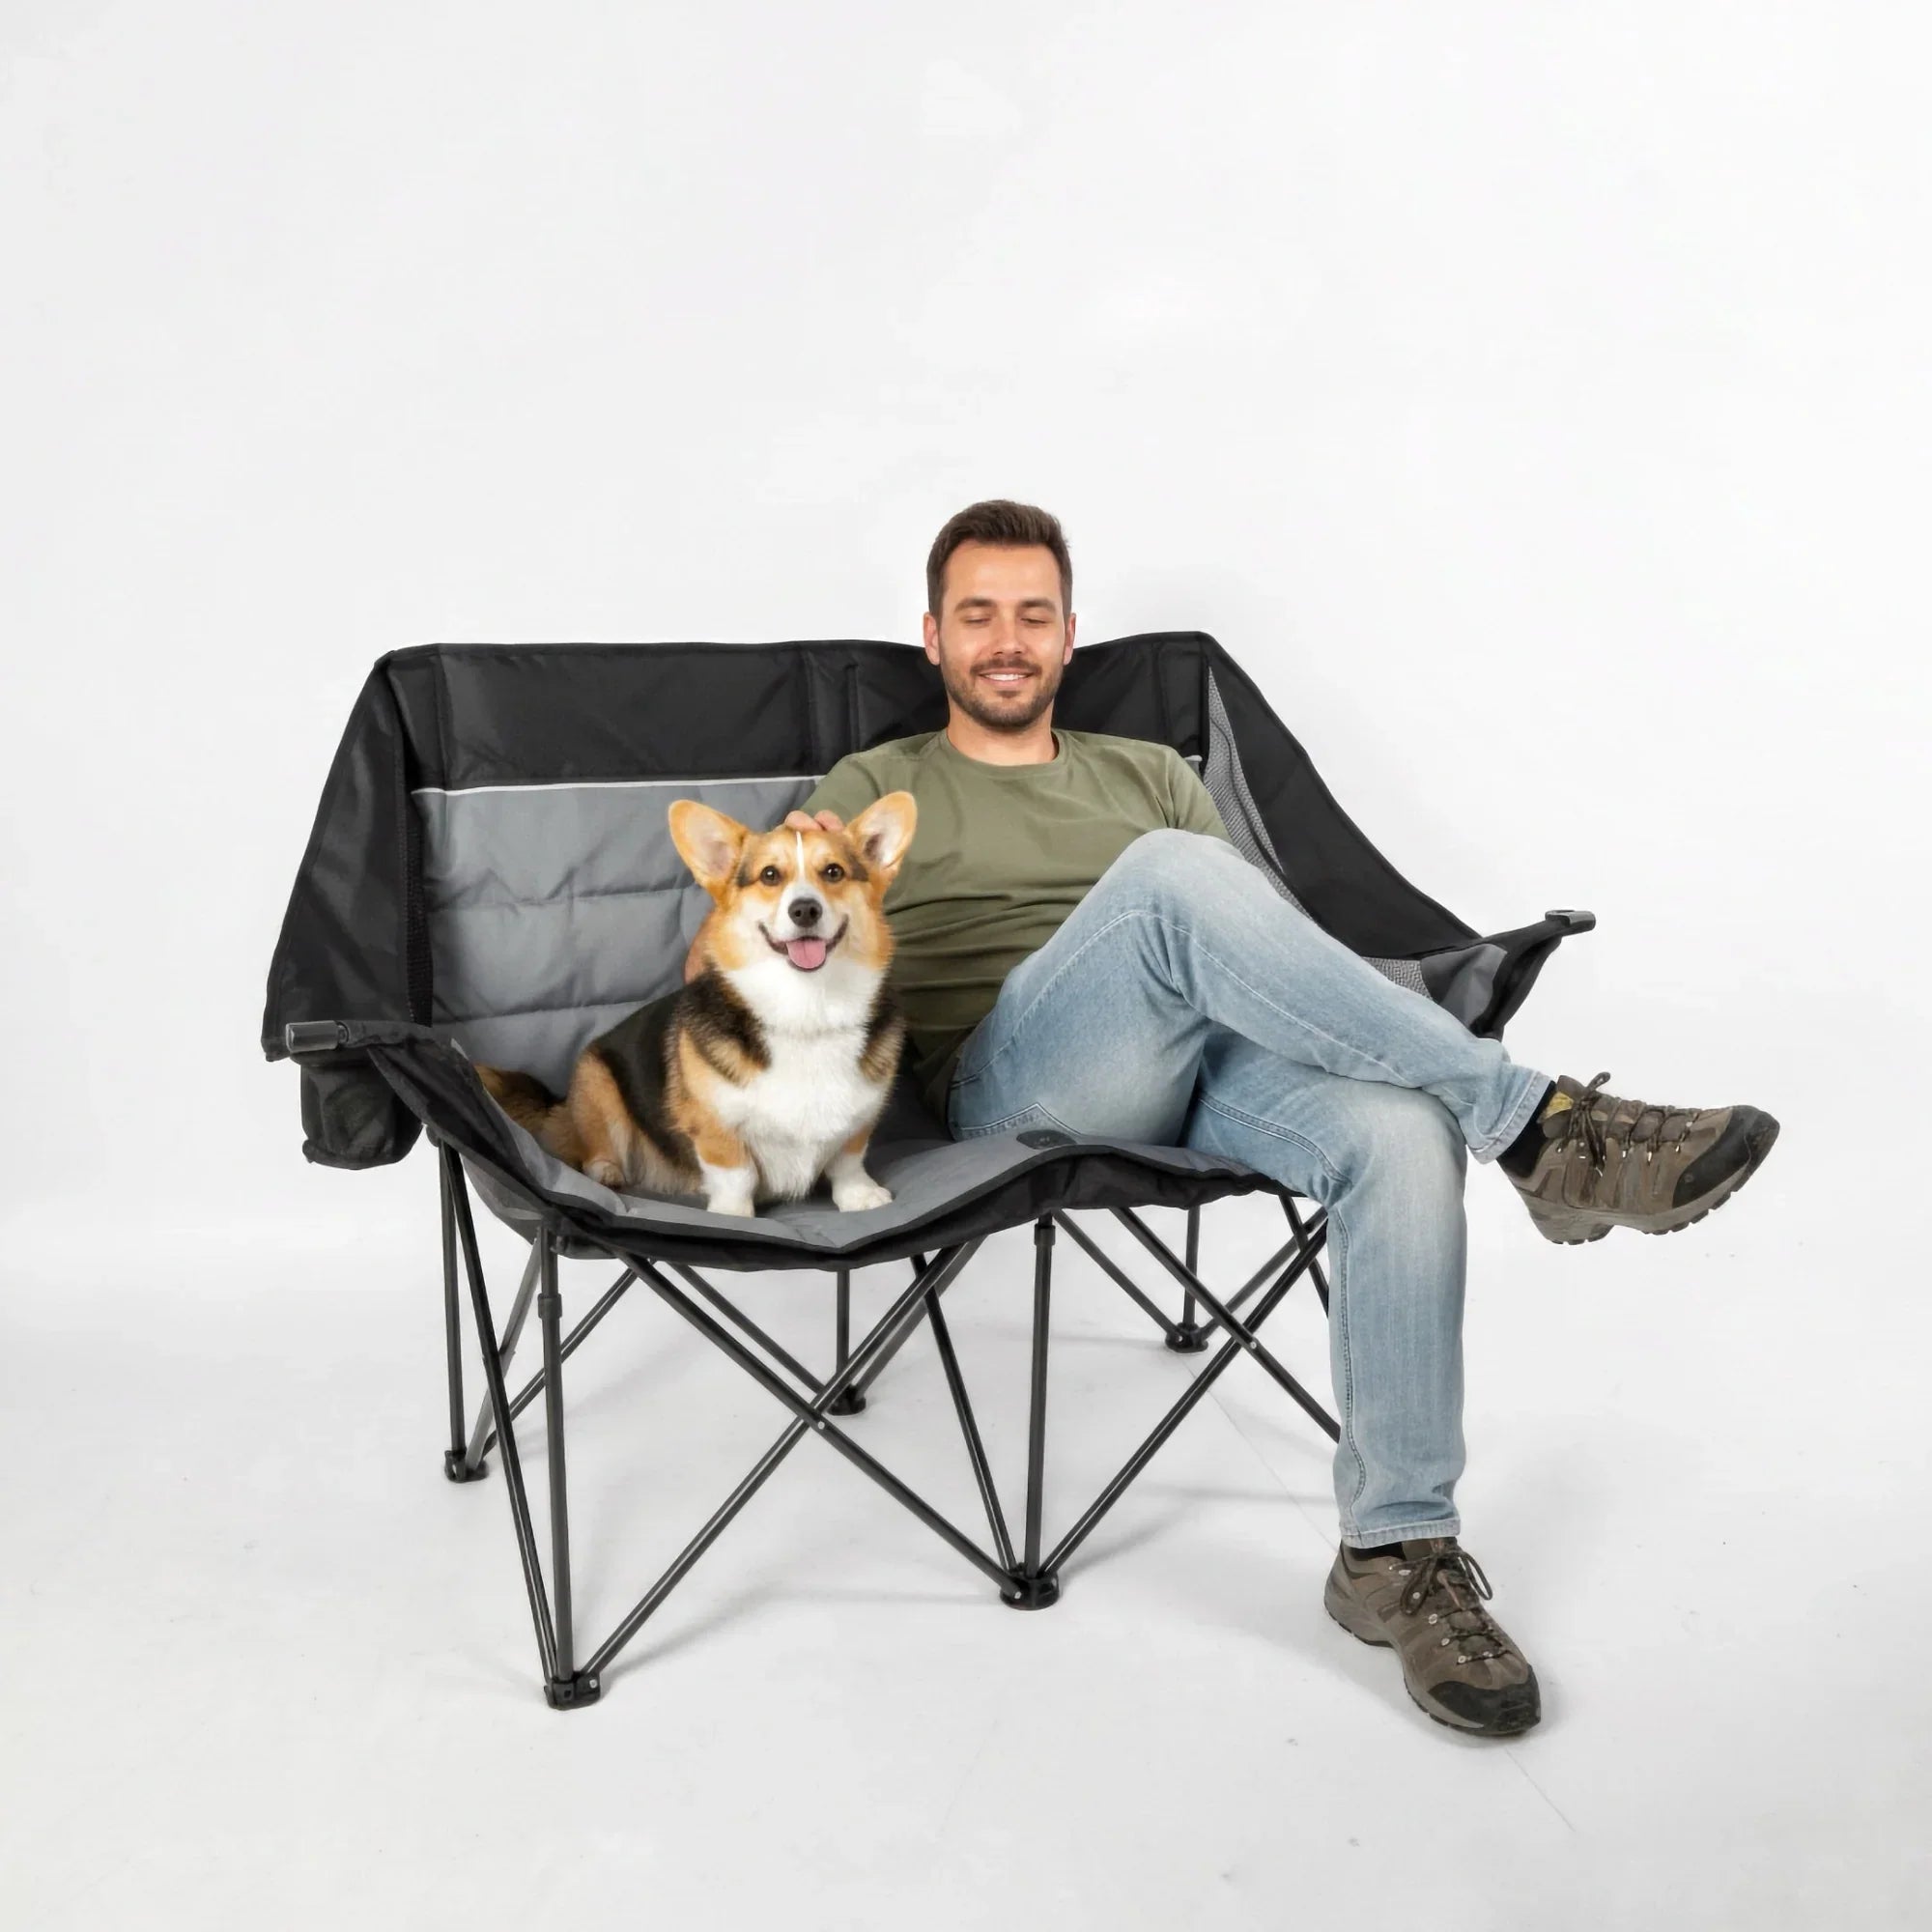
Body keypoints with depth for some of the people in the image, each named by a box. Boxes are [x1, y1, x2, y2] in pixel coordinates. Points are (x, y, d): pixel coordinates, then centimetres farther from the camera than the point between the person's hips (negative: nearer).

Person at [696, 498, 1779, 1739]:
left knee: (1402, 1129, -30)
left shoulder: (1150, 774, 31)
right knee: (1174, 875, -34)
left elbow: (1251, 937, 21)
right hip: (1012, 1082, -3)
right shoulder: (875, 789, 22)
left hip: (1208, 1063, 4)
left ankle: (1398, 1551, -20)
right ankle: (1539, 1124, -31)